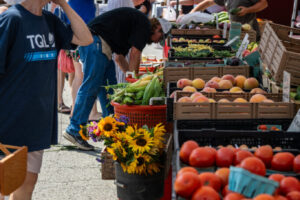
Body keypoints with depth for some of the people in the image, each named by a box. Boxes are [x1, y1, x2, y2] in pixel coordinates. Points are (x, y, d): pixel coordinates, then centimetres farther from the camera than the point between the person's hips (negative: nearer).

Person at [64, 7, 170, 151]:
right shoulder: (144, 25, 1)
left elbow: (120, 57, 32)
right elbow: (135, 54, -5)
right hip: (97, 42, -10)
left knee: (109, 85, 14)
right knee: (91, 86, -11)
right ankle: (74, 130, -10)